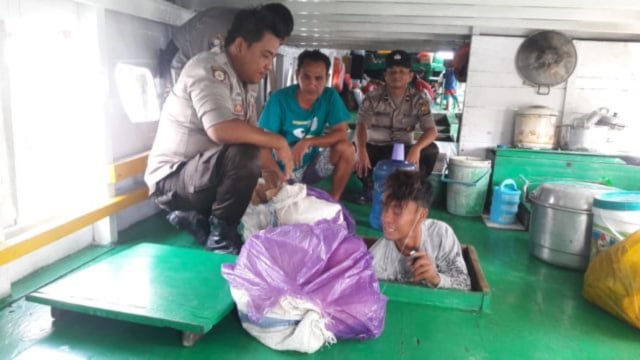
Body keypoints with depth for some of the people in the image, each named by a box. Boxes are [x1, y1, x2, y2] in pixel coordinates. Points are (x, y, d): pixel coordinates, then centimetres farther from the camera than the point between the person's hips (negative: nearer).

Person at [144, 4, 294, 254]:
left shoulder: (246, 82, 7)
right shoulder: (209, 69, -20)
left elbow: (253, 135, 7)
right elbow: (221, 130, -36)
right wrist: (277, 142, -26)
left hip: (204, 177, 9)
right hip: (172, 179, -9)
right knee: (244, 153, -32)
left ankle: (195, 218, 10)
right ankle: (221, 237, -15)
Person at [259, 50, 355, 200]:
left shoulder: (330, 96, -10)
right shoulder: (279, 99, -18)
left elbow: (342, 134, -14)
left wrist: (307, 142, -28)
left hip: (312, 163, 3)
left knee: (346, 148, -21)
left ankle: (333, 200, -5)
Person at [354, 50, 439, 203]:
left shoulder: (418, 99, -5)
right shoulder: (373, 97, -7)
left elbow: (431, 130, -15)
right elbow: (361, 125, -20)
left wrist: (416, 148, -37)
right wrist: (361, 150, -42)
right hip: (375, 149, 0)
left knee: (431, 150, -27)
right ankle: (369, 185, -4)